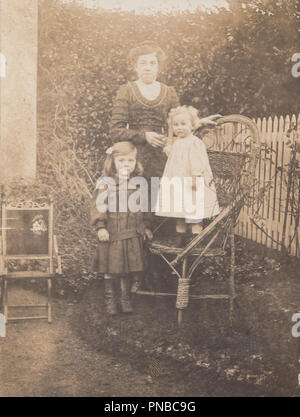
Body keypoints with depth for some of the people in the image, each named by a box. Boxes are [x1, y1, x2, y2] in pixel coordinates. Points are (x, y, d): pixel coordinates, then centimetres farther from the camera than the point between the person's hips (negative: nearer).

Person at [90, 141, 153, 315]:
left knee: (129, 268, 9)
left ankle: (126, 298, 24)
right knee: (110, 268, 5)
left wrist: (145, 227, 18)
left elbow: (142, 208, 18)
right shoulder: (105, 182, -6)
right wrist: (100, 226, -15)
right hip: (112, 234, -3)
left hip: (132, 235, 3)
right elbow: (99, 205, -8)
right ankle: (110, 298, 20)